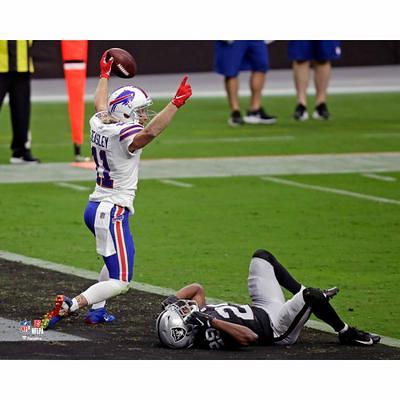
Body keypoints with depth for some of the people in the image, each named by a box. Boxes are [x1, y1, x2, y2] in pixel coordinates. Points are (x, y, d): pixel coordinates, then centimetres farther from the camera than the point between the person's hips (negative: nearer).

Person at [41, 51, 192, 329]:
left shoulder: (99, 126, 4)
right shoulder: (126, 136, -19)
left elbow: (101, 105, 26)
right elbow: (150, 132, -40)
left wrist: (105, 74, 42)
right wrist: (176, 103, -44)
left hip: (94, 208, 9)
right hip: (113, 213, -9)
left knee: (116, 263, 33)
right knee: (120, 282, -6)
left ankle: (96, 310, 33)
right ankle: (69, 306, -18)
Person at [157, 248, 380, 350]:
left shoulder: (197, 313, -10)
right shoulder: (210, 337, -34)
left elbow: (197, 289, 5)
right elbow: (250, 337, -41)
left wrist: (173, 300, -13)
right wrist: (214, 322, -45)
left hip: (261, 309, 9)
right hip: (276, 328, -9)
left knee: (262, 257, 14)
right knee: (313, 296, -29)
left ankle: (303, 296, 26)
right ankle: (346, 334, 0)